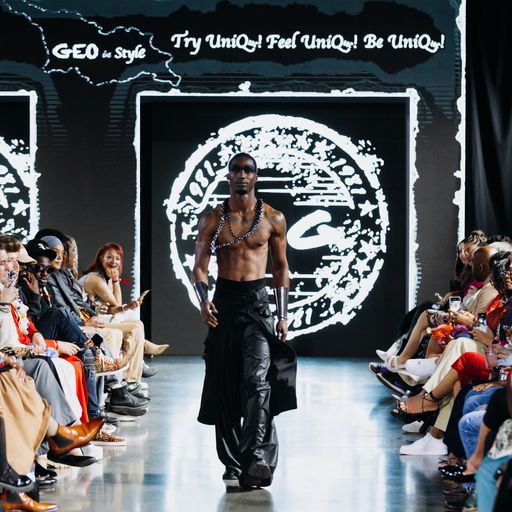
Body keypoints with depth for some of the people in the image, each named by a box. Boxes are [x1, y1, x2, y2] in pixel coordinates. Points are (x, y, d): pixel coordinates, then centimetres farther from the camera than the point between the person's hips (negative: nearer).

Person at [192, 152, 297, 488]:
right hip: (224, 302, 2)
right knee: (223, 384, 4)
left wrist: (283, 316, 4)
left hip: (258, 301, -2)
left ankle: (257, 458, -27)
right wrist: (204, 300, -15)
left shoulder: (273, 219, 5)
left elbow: (281, 268, 10)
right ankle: (232, 461, 13)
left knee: (257, 380, -18)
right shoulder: (213, 219, 7)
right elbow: (200, 266, 4)